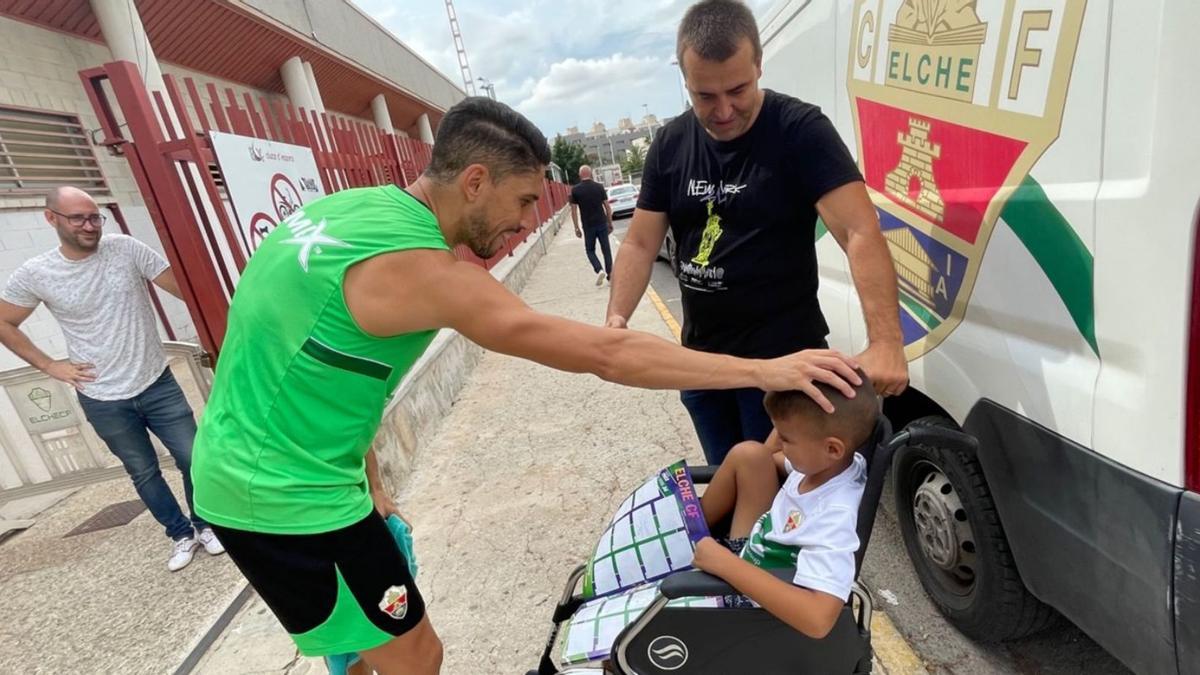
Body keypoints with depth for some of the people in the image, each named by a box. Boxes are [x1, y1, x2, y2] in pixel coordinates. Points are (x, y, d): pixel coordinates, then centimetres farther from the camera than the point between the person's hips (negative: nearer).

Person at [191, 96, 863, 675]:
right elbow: (605, 353, -31)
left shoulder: (352, 207, 0)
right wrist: (763, 370, -23)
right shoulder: (420, 269, -28)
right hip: (288, 497, -9)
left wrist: (366, 478, 11)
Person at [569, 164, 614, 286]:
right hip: (602, 224, 1)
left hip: (588, 226, -1)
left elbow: (574, 210, -4)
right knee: (606, 250, 9)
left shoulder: (575, 190, -3)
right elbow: (607, 206, 2)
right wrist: (610, 223, 11)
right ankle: (610, 276, 9)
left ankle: (599, 270, -8)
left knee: (590, 250, 13)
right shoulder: (599, 187, 1)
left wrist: (576, 228, 3)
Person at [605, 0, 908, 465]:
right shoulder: (670, 144, 2)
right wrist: (616, 319, -13)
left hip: (783, 359, -5)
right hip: (701, 359, 5)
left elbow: (861, 234, -21)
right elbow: (640, 244, 2)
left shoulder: (801, 130, -12)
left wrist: (885, 343, -34)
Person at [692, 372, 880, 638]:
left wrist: (726, 563, -43)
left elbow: (817, 619, -48)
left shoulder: (834, 519, -39)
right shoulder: (832, 463, -15)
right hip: (754, 554, 7)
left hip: (756, 602, -6)